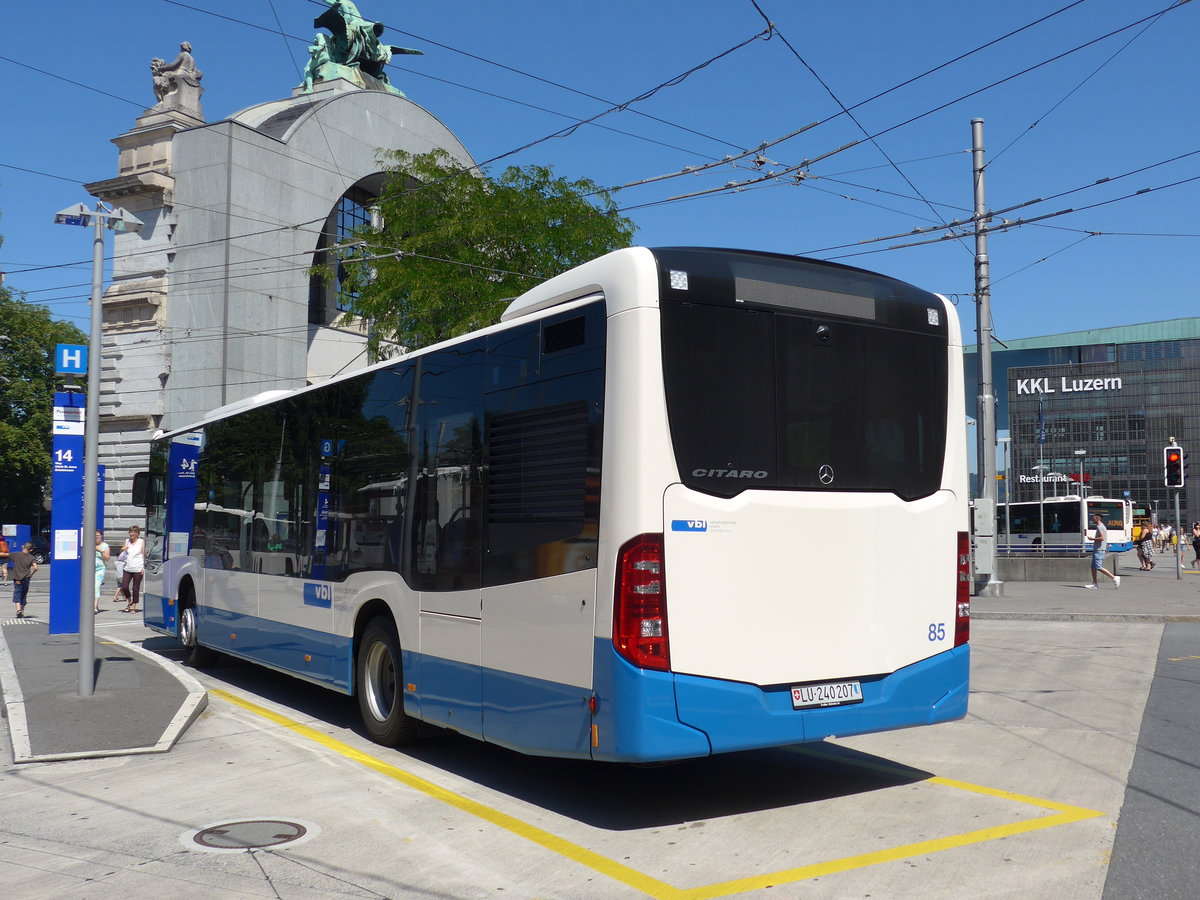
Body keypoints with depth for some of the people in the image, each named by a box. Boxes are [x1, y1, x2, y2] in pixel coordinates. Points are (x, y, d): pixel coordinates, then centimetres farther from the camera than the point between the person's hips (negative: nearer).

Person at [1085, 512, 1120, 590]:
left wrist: (1093, 539, -13)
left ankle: (1114, 578, -8)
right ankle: (1094, 584, 9)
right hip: (1096, 549, 10)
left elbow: (1102, 538, -24)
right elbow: (1102, 538, 23)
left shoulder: (1099, 527, -13)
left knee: (1099, 567, -12)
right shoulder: (1101, 526, 19)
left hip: (1099, 550, -10)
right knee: (1093, 567, 9)